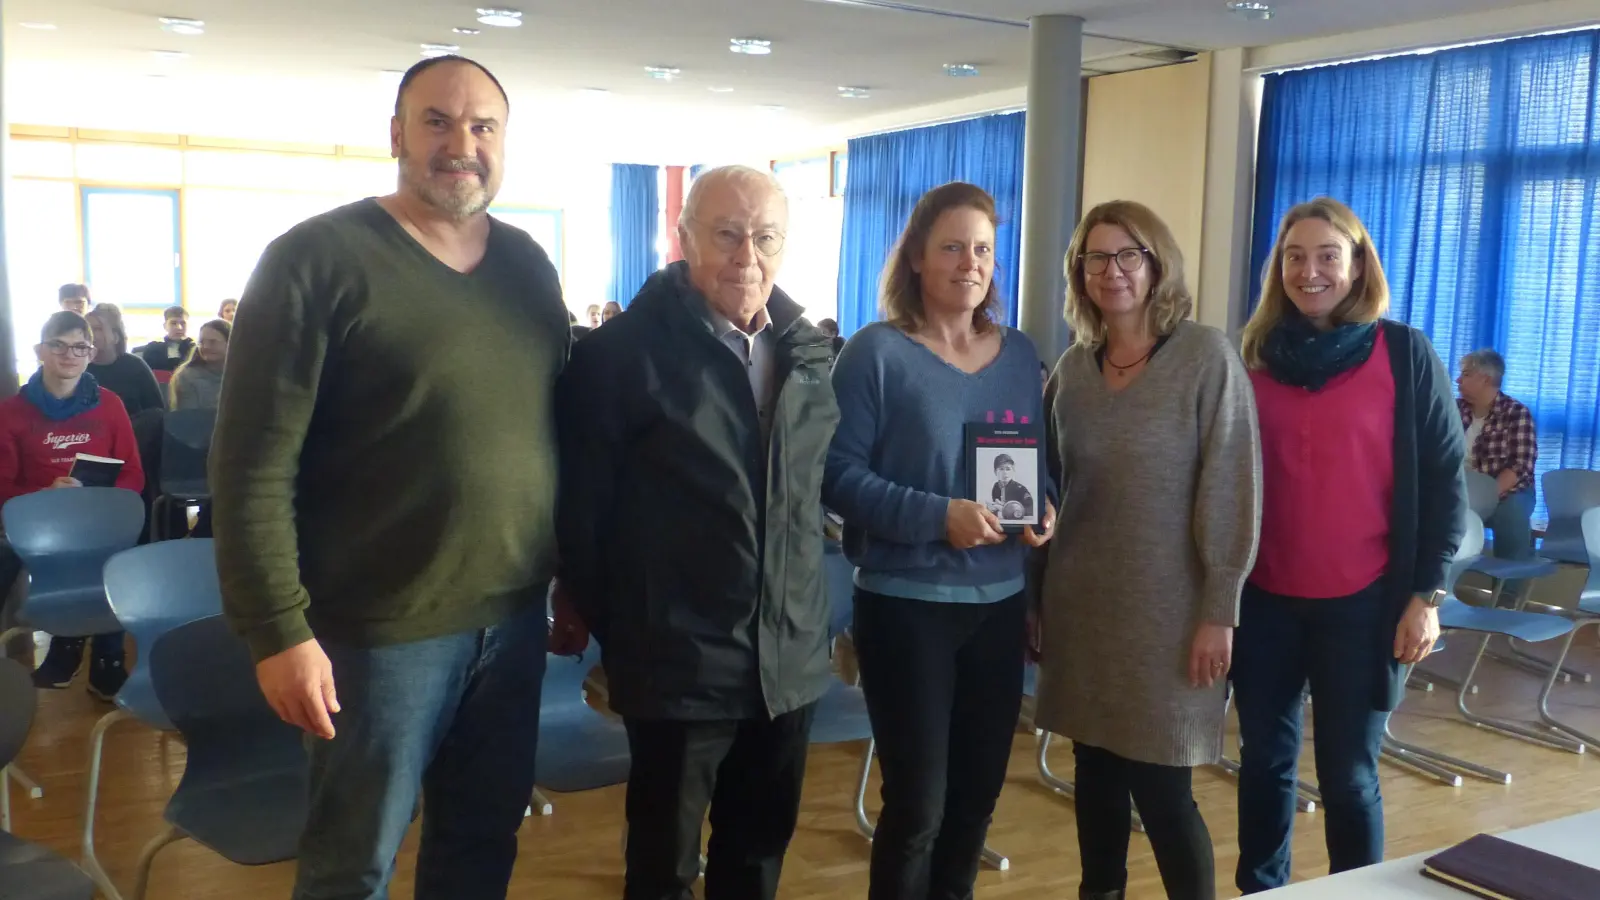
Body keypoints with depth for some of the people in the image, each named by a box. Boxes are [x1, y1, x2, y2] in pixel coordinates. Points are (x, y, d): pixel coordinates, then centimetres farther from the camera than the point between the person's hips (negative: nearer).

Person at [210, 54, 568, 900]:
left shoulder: (529, 267, 7)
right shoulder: (316, 261, -10)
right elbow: (253, 464, -13)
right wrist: (278, 633, -16)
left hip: (515, 617, 5)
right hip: (383, 628, -5)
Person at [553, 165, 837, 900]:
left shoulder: (809, 351, 6)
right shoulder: (626, 349, -12)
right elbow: (581, 498, -8)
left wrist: (810, 613, 13)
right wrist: (591, 612, -3)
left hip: (790, 655, 6)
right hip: (680, 657, -5)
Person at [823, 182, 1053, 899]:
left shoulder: (1019, 354, 8)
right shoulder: (875, 352, -9)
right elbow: (839, 474, -14)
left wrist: (1045, 512, -6)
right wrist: (937, 517, -24)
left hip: (1000, 601, 6)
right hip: (905, 603, -5)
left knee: (980, 787, 17)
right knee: (916, 801, 1)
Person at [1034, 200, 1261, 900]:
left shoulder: (1207, 357, -7)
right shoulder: (1072, 367, 7)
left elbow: (1232, 490, -10)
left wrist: (1220, 612, -13)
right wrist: (1034, 596, 10)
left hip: (1166, 609, -4)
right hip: (1080, 604, 5)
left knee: (1162, 790, 0)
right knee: (1095, 774, 13)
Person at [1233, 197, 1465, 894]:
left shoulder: (1405, 354, -3)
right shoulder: (1255, 355, 5)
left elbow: (1444, 480, -1)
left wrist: (1427, 594, -6)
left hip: (1362, 602, -3)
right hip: (1264, 599, 3)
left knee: (1348, 775, 4)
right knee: (1265, 762, 12)